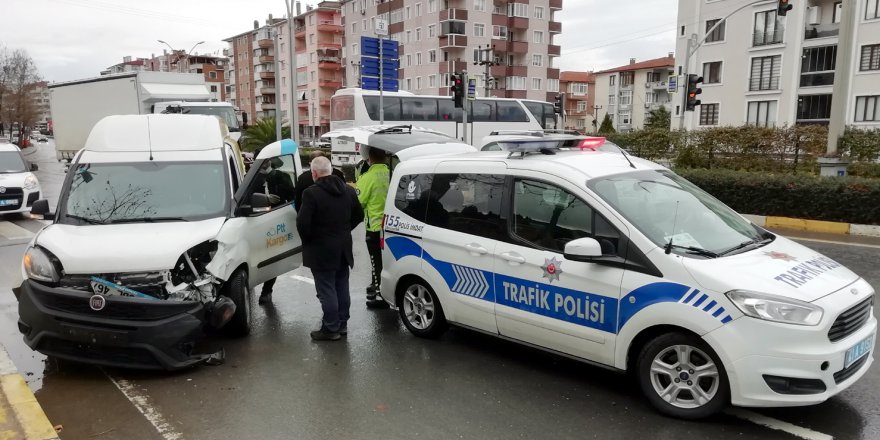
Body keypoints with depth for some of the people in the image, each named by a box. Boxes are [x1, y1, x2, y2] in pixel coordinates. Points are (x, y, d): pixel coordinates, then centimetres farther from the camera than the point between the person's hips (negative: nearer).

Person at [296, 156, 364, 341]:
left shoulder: (312, 193, -18)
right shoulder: (348, 190, 4)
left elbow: (302, 222, -21)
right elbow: (359, 215, 12)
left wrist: (308, 239, -3)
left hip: (321, 250, -7)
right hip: (343, 249, 7)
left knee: (327, 291, 1)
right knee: (342, 288, 16)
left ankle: (331, 329, 8)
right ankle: (342, 324, 26)